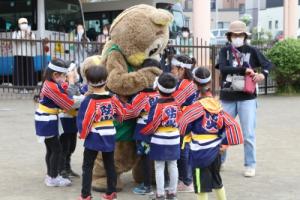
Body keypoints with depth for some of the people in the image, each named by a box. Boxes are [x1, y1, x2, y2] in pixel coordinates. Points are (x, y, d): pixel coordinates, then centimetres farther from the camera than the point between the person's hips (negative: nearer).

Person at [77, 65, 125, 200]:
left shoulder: (89, 100, -17)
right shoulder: (112, 98, -3)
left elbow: (84, 120, -16)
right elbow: (121, 114, 9)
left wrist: (82, 134, 0)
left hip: (94, 138, -4)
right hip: (109, 137, 4)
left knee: (87, 166, 7)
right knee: (110, 165, 16)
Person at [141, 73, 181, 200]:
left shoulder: (157, 105, -18)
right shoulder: (176, 103, -2)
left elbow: (151, 125, -15)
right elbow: (179, 120, 9)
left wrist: (143, 133, 3)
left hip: (160, 141, -5)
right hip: (174, 140, 5)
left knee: (159, 168, 3)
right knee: (173, 166, 14)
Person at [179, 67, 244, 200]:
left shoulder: (196, 107, -17)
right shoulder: (217, 104, -1)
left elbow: (183, 127, -11)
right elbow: (231, 124, 0)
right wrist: (225, 142, 4)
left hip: (200, 153, -6)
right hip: (215, 150, 6)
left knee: (202, 185, 5)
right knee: (217, 180, 24)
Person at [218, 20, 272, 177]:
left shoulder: (252, 51, 1)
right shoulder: (225, 51, 2)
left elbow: (268, 64, 4)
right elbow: (223, 68, -15)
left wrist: (263, 74, -18)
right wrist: (244, 69, -24)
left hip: (247, 98, -1)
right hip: (227, 98, 1)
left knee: (248, 134, -1)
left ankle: (250, 165, 11)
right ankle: (218, 161, 27)